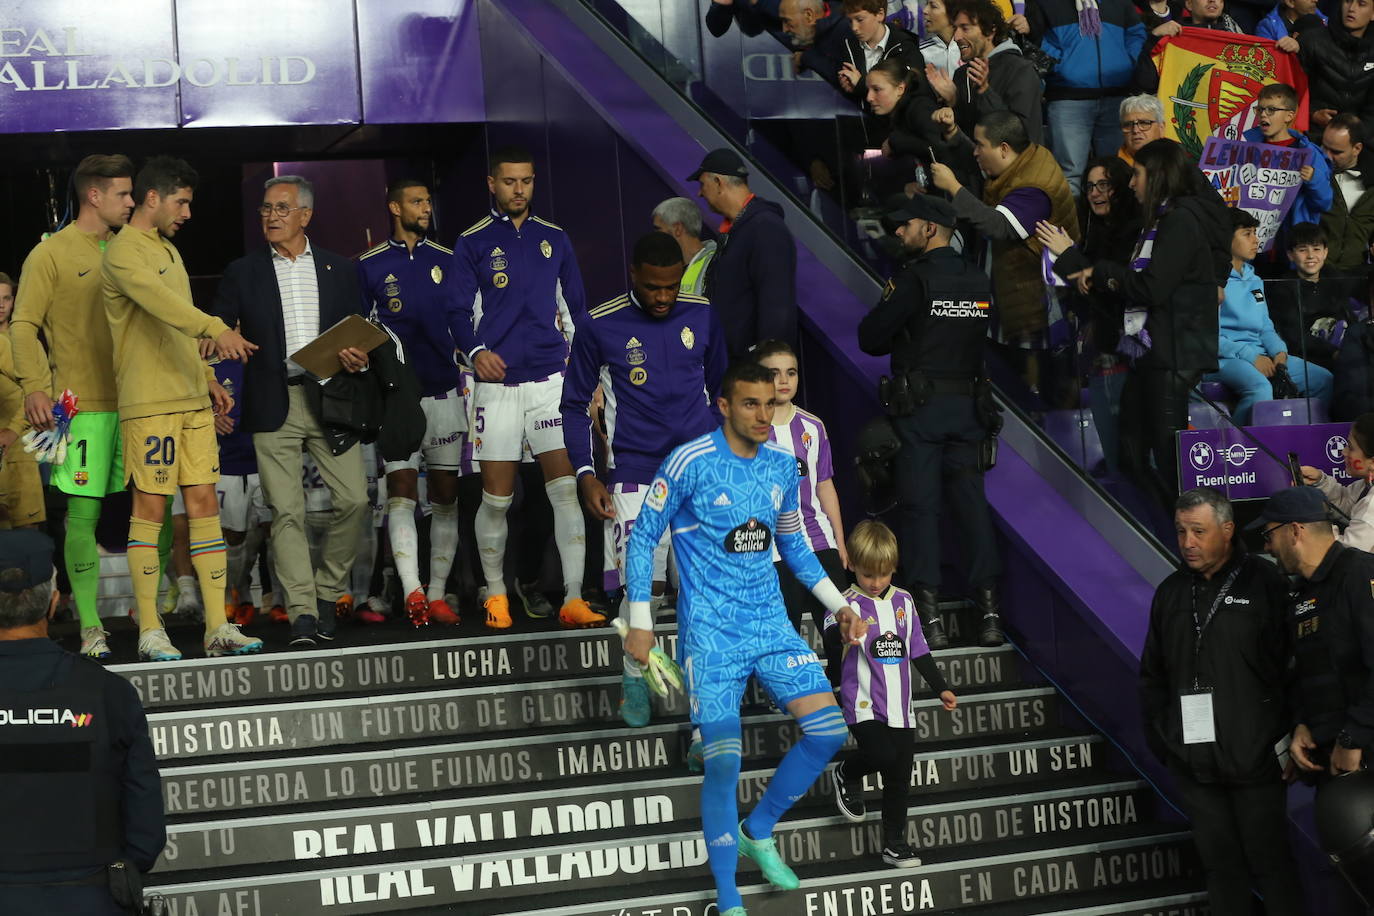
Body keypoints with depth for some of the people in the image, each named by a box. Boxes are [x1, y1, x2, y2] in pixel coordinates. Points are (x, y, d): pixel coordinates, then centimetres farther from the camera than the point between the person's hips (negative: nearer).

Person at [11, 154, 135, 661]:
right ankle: (90, 625, -1)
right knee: (83, 512, -6)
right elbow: (24, 326, -4)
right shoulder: (51, 254, 0)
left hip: (134, 401, 5)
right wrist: (34, 387, -17)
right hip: (82, 405, -5)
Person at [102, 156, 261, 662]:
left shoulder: (168, 250, 20)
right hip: (148, 405, -8)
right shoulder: (123, 252, -8)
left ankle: (218, 628, 5)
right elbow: (160, 303, -26)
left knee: (204, 505, 4)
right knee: (150, 509, -4)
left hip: (192, 401, 8)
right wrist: (216, 328, -38)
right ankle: (150, 632, 1)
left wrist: (206, 377, 15)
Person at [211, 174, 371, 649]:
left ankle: (326, 592, 14)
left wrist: (357, 357, -7)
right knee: (286, 512, -6)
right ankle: (302, 614, -4)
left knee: (353, 499, -5)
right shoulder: (242, 273, 8)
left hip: (329, 398, 1)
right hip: (272, 405, -1)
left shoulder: (339, 270, 12)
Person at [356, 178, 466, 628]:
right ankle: (411, 591, -23)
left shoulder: (446, 261, 10)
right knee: (401, 491, -13)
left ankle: (437, 595, 8)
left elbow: (461, 322, 12)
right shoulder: (370, 266, 4)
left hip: (443, 391, 3)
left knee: (445, 494, 3)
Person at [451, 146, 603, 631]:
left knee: (566, 487, -8)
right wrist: (476, 351, -19)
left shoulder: (554, 239, 12)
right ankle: (495, 594, 20)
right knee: (497, 497, 2)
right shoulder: (473, 243, 3)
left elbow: (575, 308, 17)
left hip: (552, 378, 2)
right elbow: (459, 313, 0)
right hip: (497, 383, -2)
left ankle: (573, 599, -8)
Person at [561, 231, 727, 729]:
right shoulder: (600, 326, -3)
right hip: (635, 476, -2)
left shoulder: (702, 315, 5)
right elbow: (575, 404, 6)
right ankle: (634, 678, 17)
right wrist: (586, 474, -3)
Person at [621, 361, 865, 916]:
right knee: (724, 761, -12)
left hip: (771, 624, 6)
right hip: (711, 635, -6)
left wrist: (839, 606, 12)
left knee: (828, 730, -5)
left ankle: (758, 832, 18)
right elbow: (643, 537, -5)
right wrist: (640, 623, -8)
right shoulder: (691, 463, -11)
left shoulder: (782, 467, 6)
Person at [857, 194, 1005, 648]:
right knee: (972, 503, 7)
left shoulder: (914, 279, -11)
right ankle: (989, 613, 5)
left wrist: (897, 341, 12)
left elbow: (869, 337, -9)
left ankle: (930, 617, -4)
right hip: (969, 403, 5)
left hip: (920, 406, -5)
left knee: (920, 506, 0)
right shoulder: (980, 282, 7)